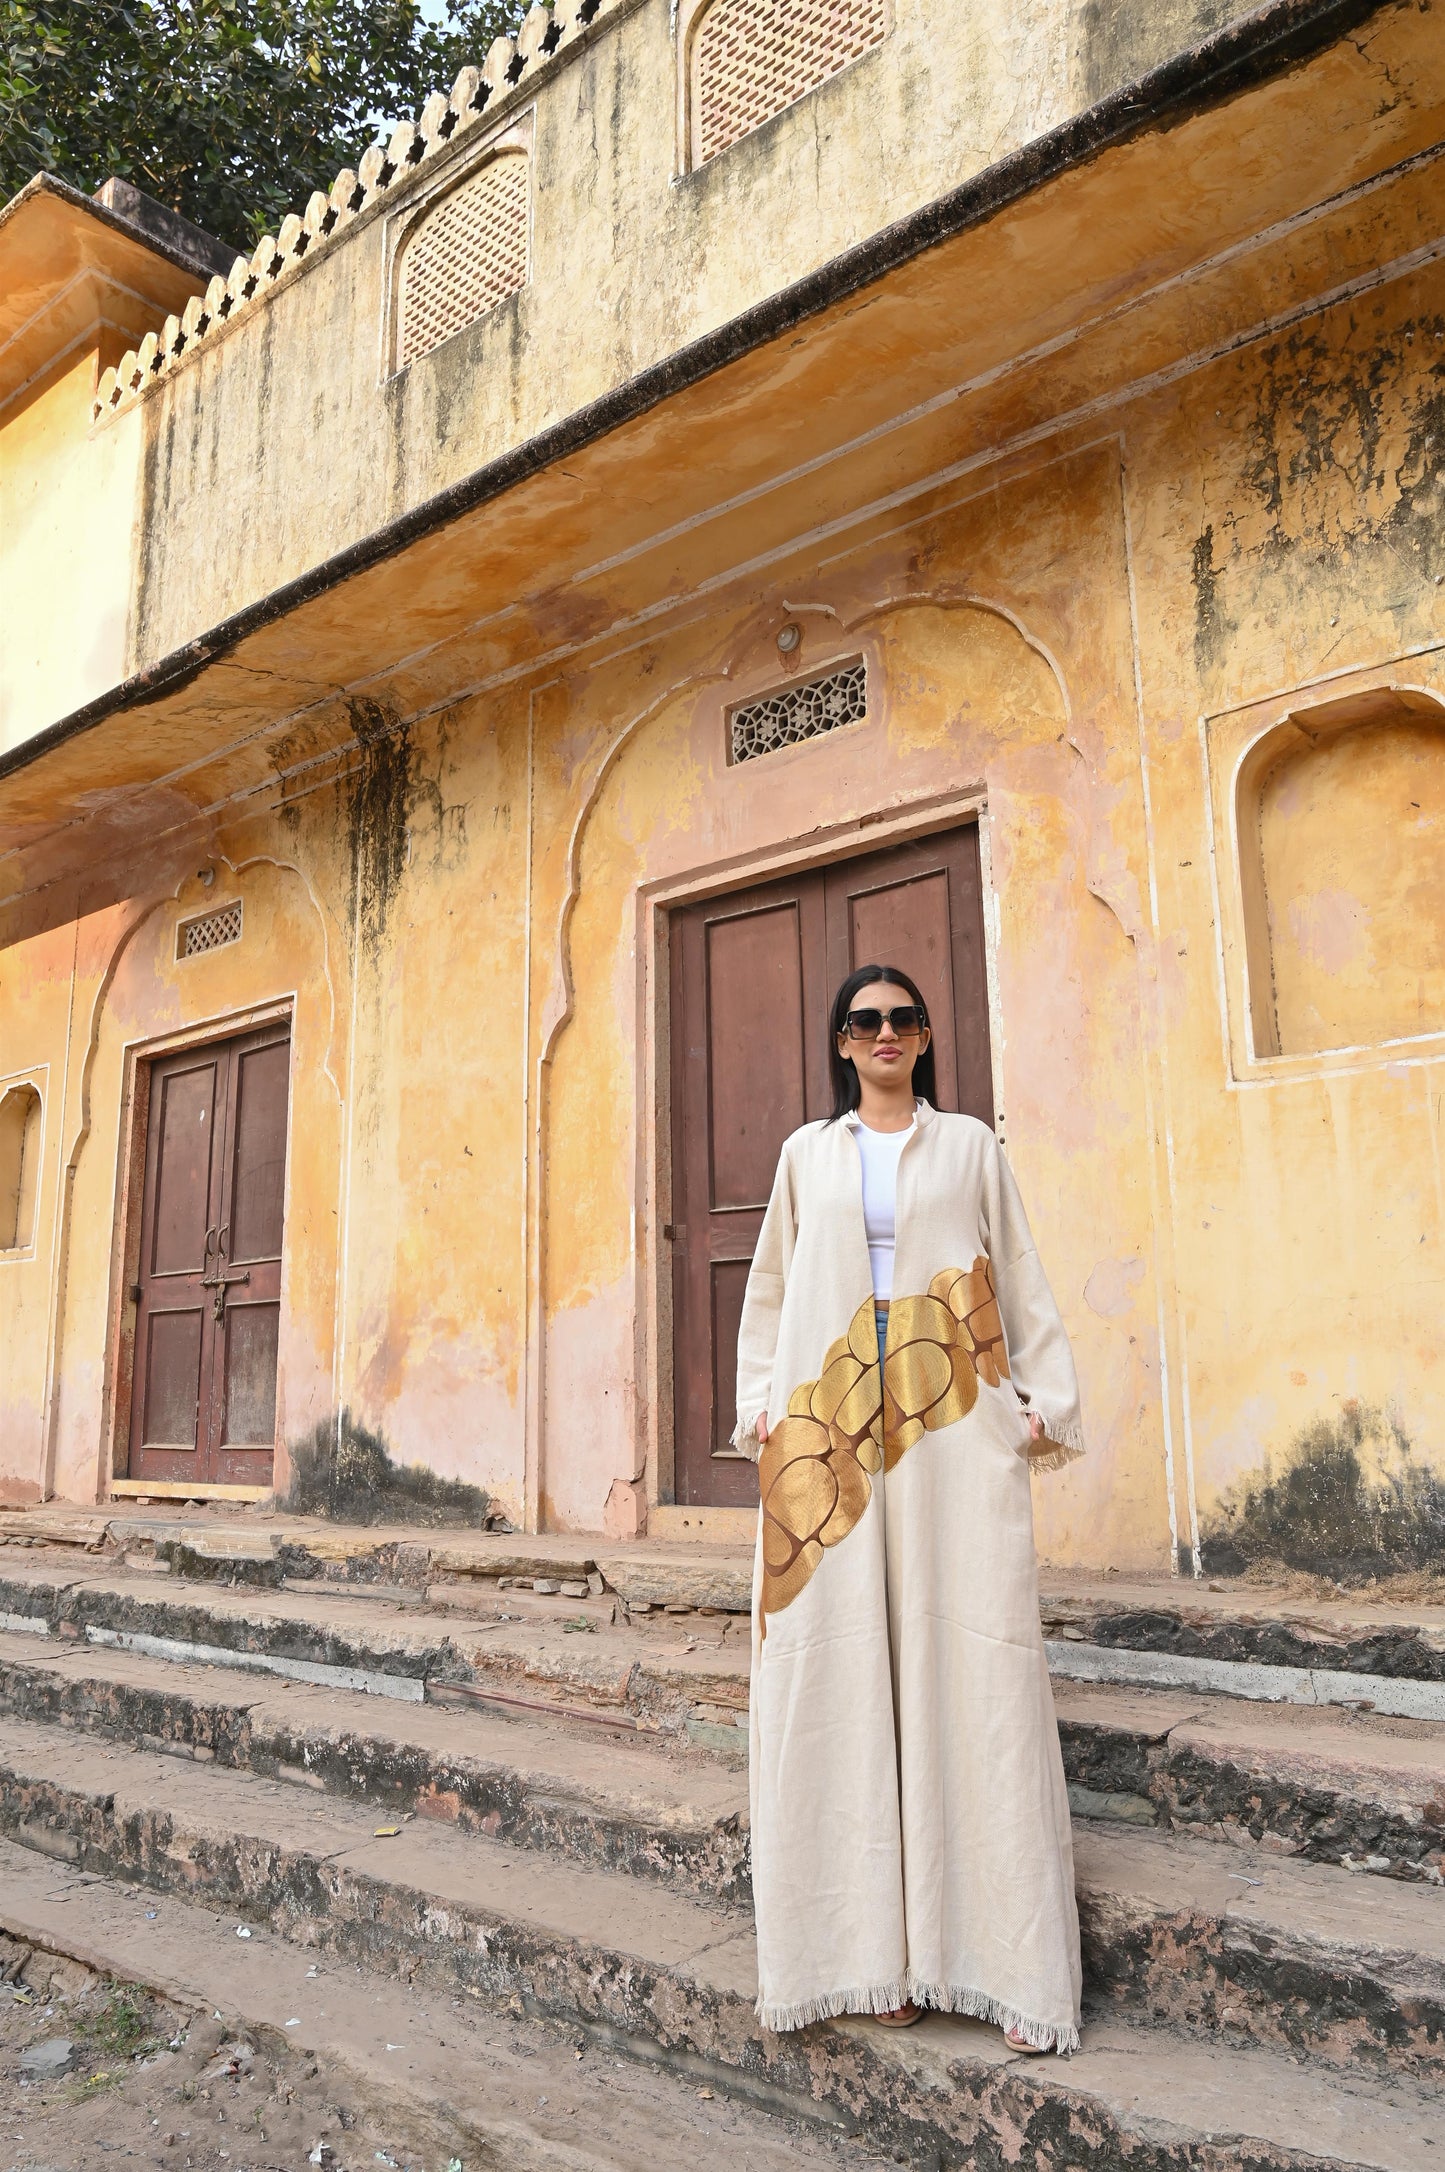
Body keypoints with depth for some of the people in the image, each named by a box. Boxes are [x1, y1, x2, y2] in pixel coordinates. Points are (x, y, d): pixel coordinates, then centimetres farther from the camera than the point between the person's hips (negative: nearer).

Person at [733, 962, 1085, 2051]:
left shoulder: (970, 1145, 13)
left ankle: (1008, 1956, 2)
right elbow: (770, 1287, 18)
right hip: (830, 1429, 1)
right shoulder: (807, 1154, 16)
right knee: (845, 1662, -2)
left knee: (972, 1657, -5)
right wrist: (760, 1399, 8)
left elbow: (1021, 1277, 10)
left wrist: (1045, 1400, 2)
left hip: (956, 1425, -1)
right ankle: (878, 1950, 7)